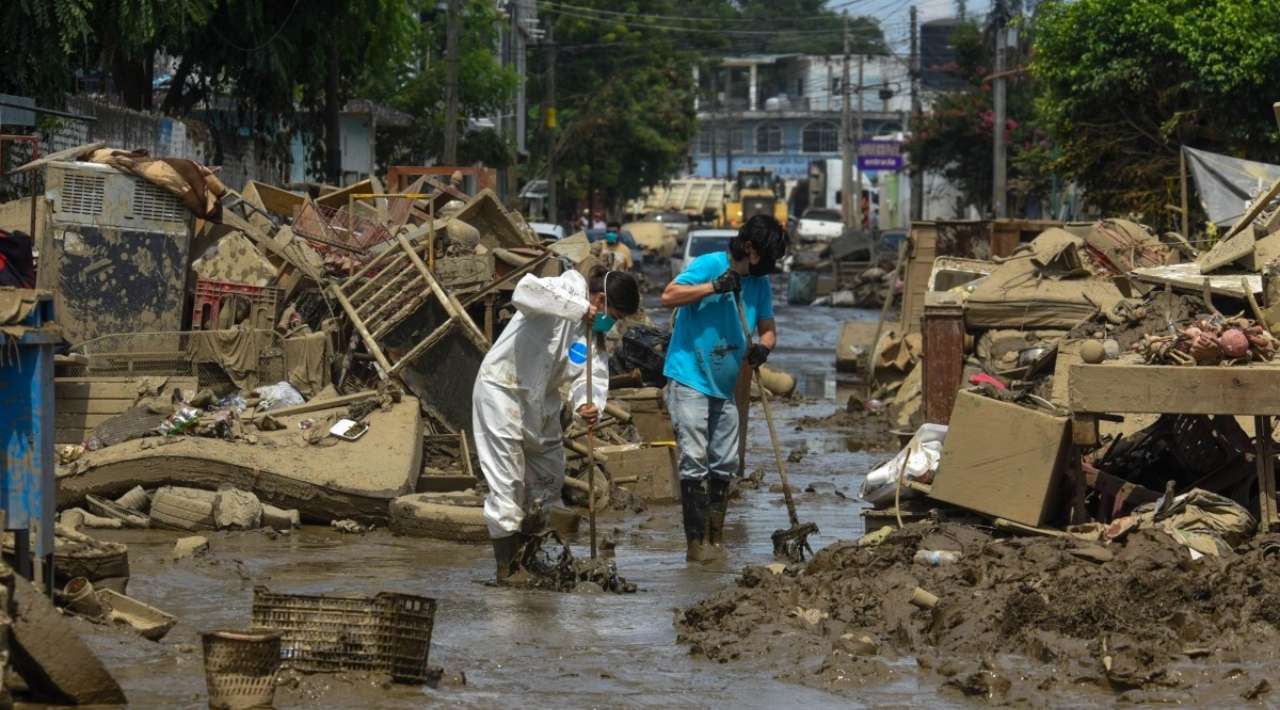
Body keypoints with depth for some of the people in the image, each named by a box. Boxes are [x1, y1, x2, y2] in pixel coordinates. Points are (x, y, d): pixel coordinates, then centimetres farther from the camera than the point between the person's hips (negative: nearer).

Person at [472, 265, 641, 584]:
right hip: (502, 388, -9)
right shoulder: (564, 291, -16)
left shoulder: (594, 333, 7)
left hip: (540, 401, 9)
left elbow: (593, 374, -7)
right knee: (507, 479, -10)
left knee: (549, 477, 16)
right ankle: (505, 567, -7)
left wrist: (589, 404, -29)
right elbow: (524, 293, -38)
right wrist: (578, 308, -35)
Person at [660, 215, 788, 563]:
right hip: (689, 379, -7)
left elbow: (768, 329, 11)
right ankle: (697, 541, -10)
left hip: (725, 386, 7)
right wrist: (715, 287, -26)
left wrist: (763, 347, -13)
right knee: (694, 460, -11)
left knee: (725, 464, 9)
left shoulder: (759, 283, 8)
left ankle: (715, 538, 20)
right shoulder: (708, 266, -11)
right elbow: (669, 296, -19)